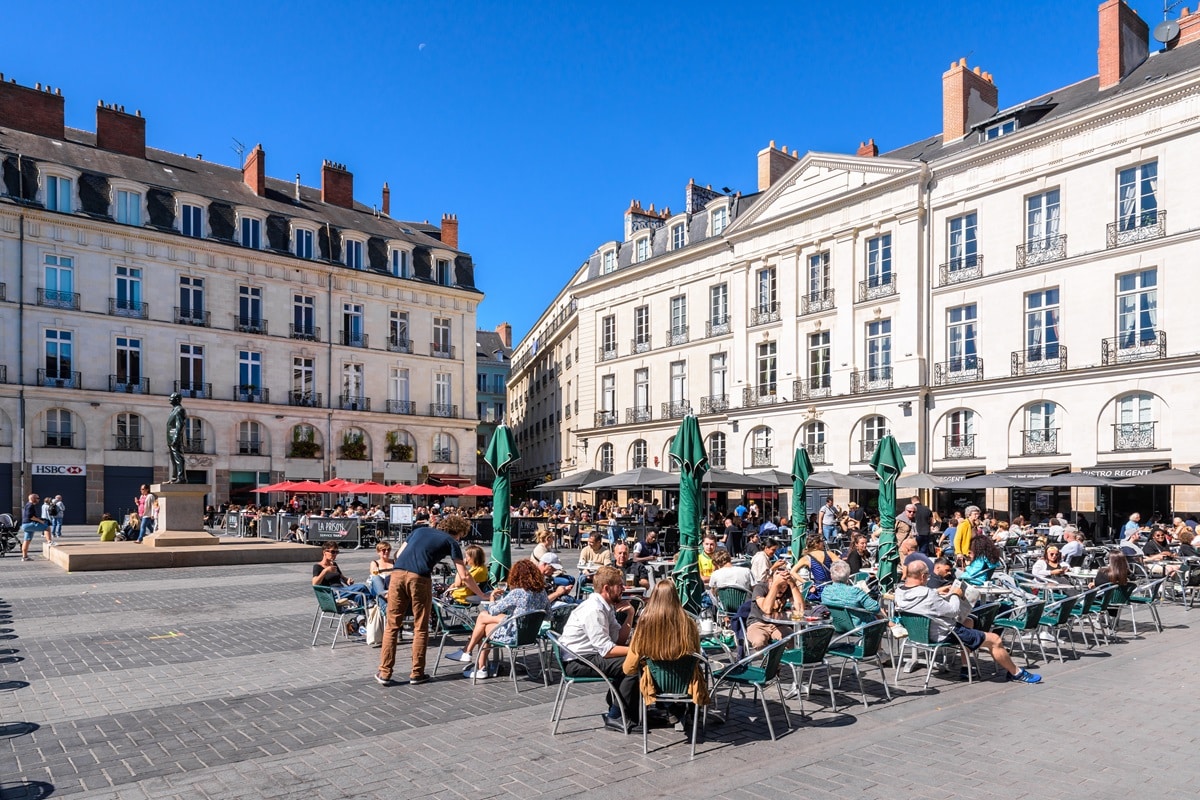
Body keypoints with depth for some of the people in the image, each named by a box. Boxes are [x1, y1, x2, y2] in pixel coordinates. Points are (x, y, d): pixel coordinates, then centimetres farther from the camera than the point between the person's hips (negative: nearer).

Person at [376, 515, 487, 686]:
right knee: (420, 628, 10)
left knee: (392, 626, 11)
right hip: (420, 579, -4)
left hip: (397, 574, 4)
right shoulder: (451, 542, 15)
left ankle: (384, 673, 12)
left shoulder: (420, 530, 28)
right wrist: (482, 596, 20)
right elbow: (464, 576, 12)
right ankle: (416, 674, 15)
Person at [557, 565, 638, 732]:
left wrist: (630, 615, -2)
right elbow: (607, 650, -23)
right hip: (577, 662, -10)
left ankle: (616, 705, 18)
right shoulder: (593, 610, -21)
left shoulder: (605, 607, 8)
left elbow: (620, 639, 8)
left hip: (589, 655, 10)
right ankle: (615, 717, -7)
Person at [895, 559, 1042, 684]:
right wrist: (954, 594, -3)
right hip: (945, 634, -9)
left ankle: (965, 667, 31)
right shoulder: (927, 595, -34)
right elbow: (953, 610, -20)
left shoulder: (900, 593, -8)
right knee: (995, 640, 1)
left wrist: (937, 593, 7)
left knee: (968, 622, 32)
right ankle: (1016, 673, 23)